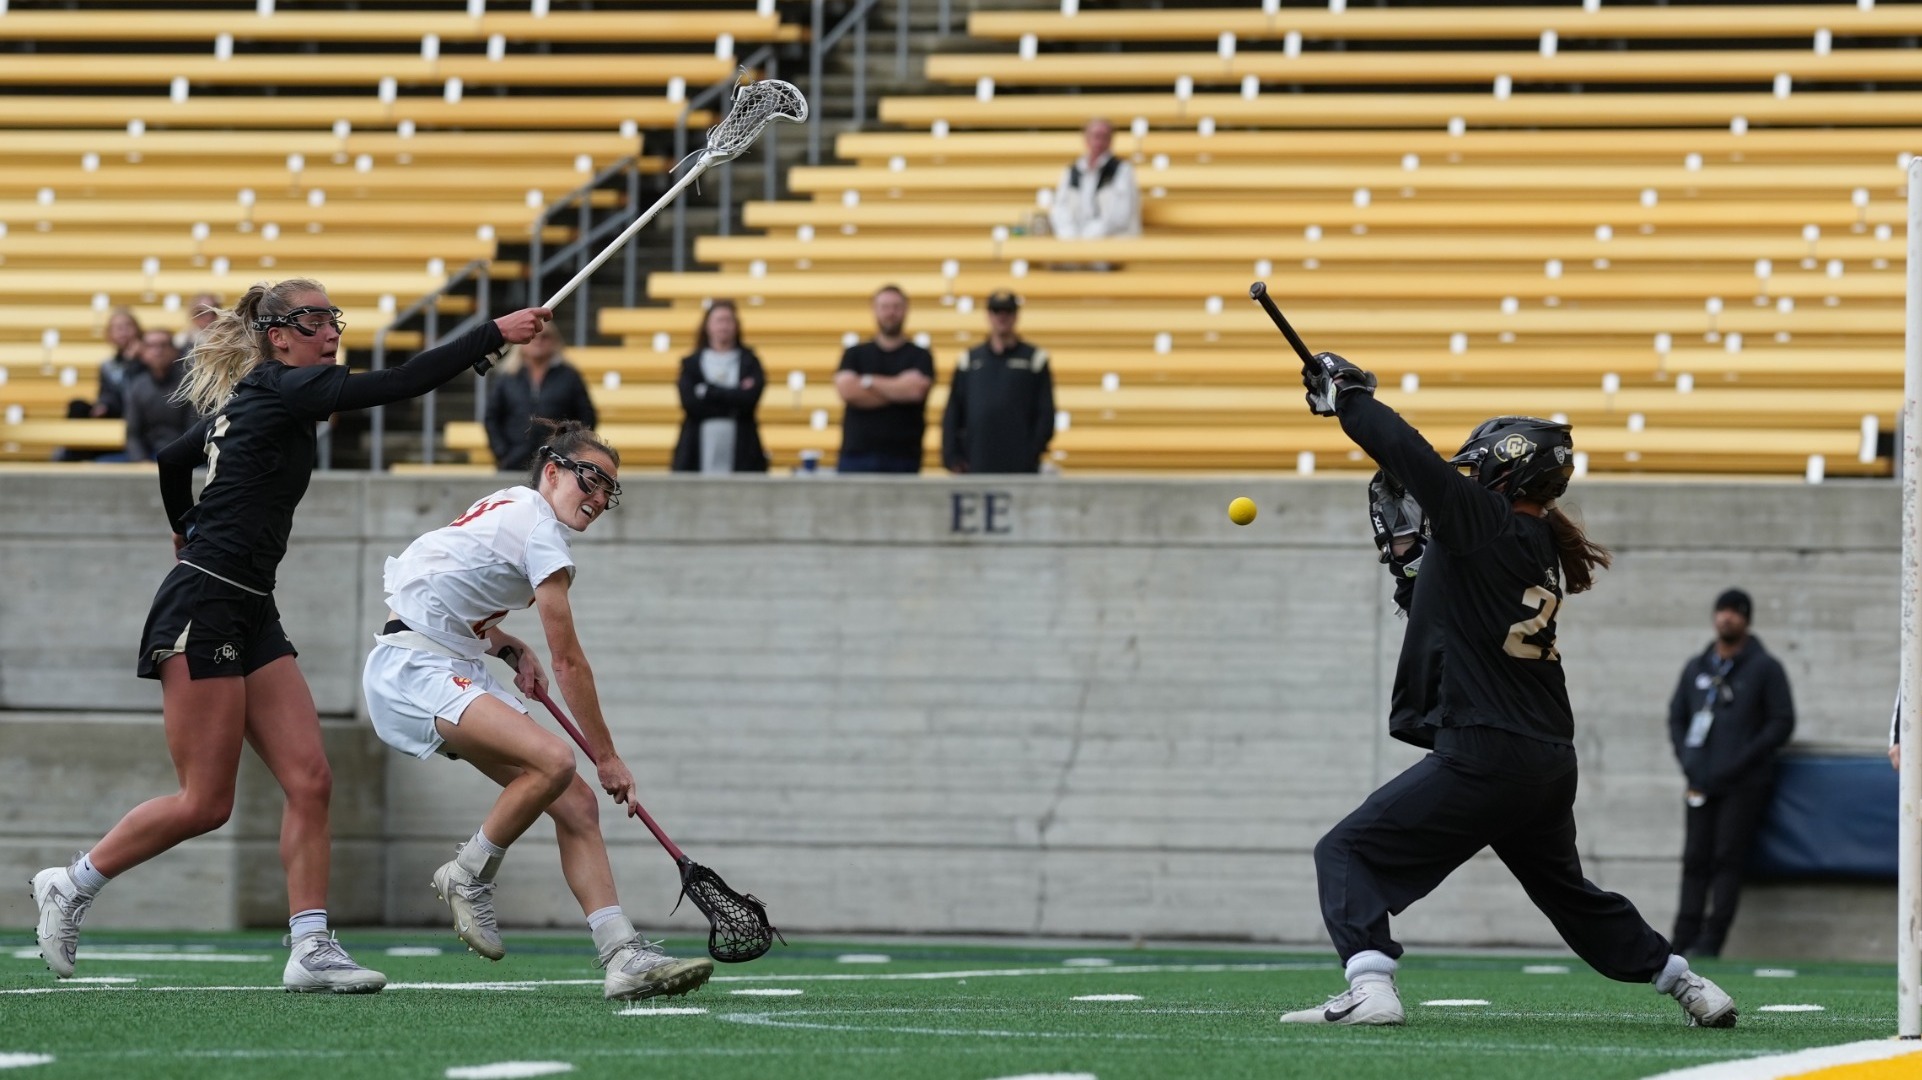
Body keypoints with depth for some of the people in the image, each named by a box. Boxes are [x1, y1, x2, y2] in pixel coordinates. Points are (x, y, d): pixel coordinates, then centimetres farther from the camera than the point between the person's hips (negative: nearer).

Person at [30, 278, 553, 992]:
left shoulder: (252, 400, 16)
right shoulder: (279, 390, -11)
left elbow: (172, 459, 31)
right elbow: (400, 384, -20)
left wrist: (189, 530, 48)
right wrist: (495, 334, -19)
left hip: (249, 615, 10)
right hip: (202, 611, -10)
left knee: (309, 780, -1)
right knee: (205, 804, -6)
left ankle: (310, 948, -3)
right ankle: (70, 887, 11)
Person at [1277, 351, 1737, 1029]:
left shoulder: (1484, 522, -10)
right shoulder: (1544, 553, 14)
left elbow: (1404, 449, -14)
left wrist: (1346, 395, -2)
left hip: (1484, 757, -9)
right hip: (1551, 764, 9)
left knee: (1349, 852, -6)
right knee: (1568, 890, 27)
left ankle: (1370, 988, -24)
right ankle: (1688, 987, 30)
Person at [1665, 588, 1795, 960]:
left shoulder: (1765, 668, 2)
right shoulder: (1696, 668, 15)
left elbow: (1782, 722, -3)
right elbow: (1676, 716, 20)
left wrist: (1739, 762, -11)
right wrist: (1688, 760, 2)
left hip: (1744, 785, -4)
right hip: (1701, 785, 4)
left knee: (1727, 859, -10)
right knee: (1695, 860, 0)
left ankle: (1711, 940, -13)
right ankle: (1684, 940, -1)